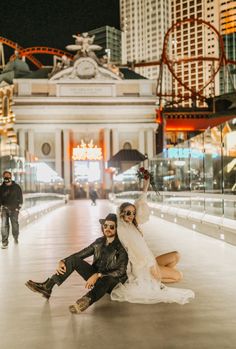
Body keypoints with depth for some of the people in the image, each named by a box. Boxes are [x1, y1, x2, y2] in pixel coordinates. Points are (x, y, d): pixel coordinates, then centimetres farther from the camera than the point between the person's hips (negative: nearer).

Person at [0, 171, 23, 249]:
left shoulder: (16, 187, 0)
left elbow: (20, 198, 5)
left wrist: (18, 207, -1)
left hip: (14, 209, 0)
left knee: (15, 224, 8)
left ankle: (16, 238, 35)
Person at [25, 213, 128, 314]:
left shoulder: (121, 247, -15)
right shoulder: (99, 242, 2)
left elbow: (121, 271, -25)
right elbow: (80, 254, 5)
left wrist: (98, 275, -34)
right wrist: (62, 261, -12)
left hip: (112, 283, -5)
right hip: (96, 277, 5)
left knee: (106, 279, -42)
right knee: (73, 259, -13)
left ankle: (86, 300, -67)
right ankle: (47, 287, -19)